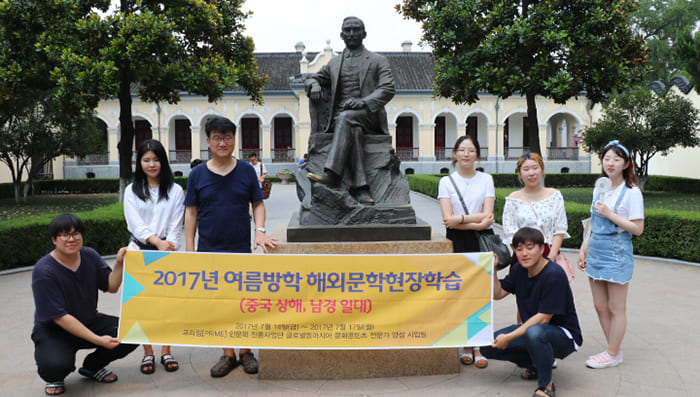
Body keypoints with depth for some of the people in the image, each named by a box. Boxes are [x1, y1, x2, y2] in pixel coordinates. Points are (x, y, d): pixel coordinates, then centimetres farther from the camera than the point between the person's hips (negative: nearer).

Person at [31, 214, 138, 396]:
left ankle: (92, 366, 10)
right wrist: (97, 340, -28)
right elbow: (59, 317, -24)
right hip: (53, 330, -5)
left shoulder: (89, 255, -3)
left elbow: (111, 287, 1)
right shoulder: (43, 271, -22)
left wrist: (119, 263, -19)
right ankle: (54, 378, 6)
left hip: (90, 322, 5)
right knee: (56, 365, -36)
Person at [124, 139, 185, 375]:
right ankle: (148, 353, 13)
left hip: (167, 251, 0)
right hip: (141, 250, 1)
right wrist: (158, 242, -20)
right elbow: (136, 225, -6)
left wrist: (168, 250, -12)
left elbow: (176, 227, 0)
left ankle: (166, 352, 14)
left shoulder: (175, 191, 4)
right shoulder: (132, 191, 6)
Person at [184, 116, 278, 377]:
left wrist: (260, 230, -9)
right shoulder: (197, 174, 3)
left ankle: (246, 351, 22)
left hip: (241, 250, 0)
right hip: (209, 252, 1)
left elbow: (258, 204, 8)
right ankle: (228, 354, 21)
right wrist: (189, 250, 0)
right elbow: (191, 212, 5)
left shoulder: (246, 170, 3)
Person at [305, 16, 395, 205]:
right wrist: (314, 85, 4)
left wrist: (363, 102, -19)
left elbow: (387, 89, 0)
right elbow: (311, 79, 32)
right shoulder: (334, 63, 26)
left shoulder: (378, 61, 15)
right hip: (341, 118, 2)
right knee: (353, 130, -35)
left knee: (346, 117, -36)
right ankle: (360, 186, -46)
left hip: (369, 116, -2)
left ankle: (332, 174, -48)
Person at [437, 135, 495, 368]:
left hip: (482, 241, 0)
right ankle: (466, 345, 12)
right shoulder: (446, 181, 4)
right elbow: (448, 219, -7)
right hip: (457, 243, 0)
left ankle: (479, 346, 8)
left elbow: (487, 214, -4)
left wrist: (460, 218, -15)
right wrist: (476, 223, -15)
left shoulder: (486, 179, 7)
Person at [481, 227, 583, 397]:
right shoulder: (519, 270, 1)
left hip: (563, 335, -7)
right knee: (488, 346, -8)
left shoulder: (554, 274, -23)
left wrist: (509, 337, -25)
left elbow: (543, 318, -25)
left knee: (534, 332, -41)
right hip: (530, 326, 8)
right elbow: (498, 293, 11)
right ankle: (535, 364, 12)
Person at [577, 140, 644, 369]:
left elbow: (638, 229, -13)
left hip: (617, 254, -7)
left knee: (616, 308, 2)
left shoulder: (631, 192, -8)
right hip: (596, 252, 7)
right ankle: (613, 350, 25)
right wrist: (584, 249, 16)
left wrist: (609, 214, -18)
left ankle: (613, 354, 14)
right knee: (600, 306, 12)